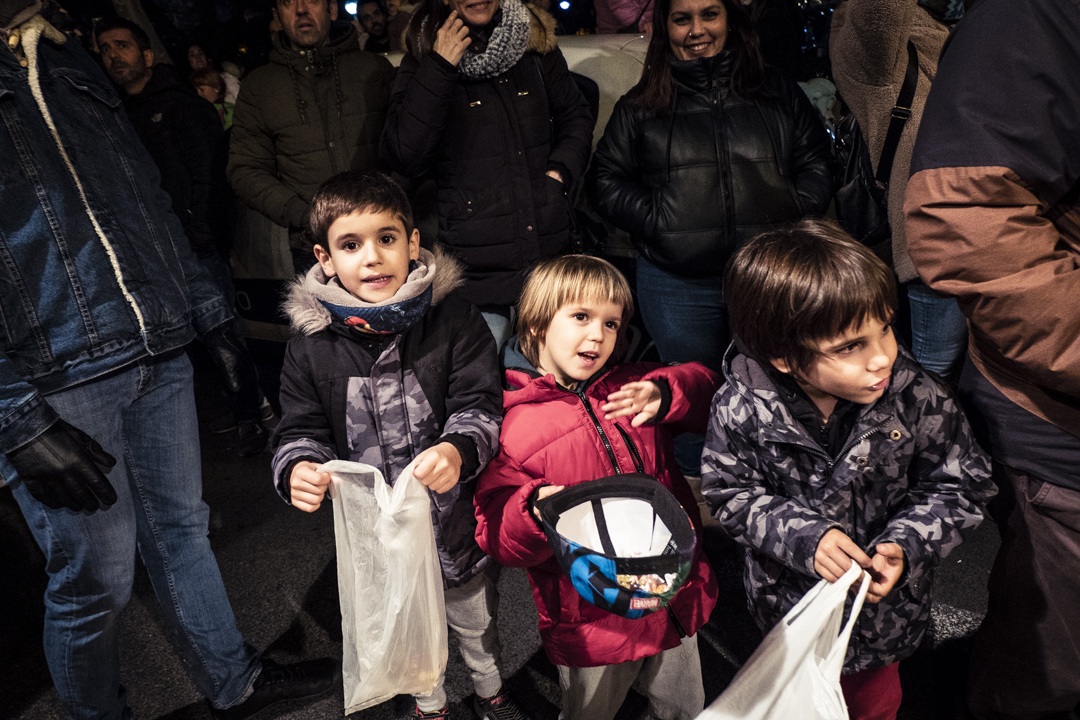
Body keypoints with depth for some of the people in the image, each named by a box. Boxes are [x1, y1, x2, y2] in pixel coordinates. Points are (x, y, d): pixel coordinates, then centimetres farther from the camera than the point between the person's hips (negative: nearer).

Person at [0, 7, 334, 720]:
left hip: (158, 352, 7)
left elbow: (152, 204, 18)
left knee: (182, 527, 18)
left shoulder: (72, 66, 15)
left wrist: (211, 316, 16)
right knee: (97, 577, 5)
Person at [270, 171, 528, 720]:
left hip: (458, 521, -1)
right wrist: (298, 469, -26)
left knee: (476, 621, 25)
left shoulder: (454, 320, -15)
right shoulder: (312, 342, -9)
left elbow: (480, 408, -16)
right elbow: (301, 431, -3)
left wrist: (458, 450, -37)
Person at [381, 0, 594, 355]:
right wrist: (439, 69, -17)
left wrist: (561, 170, 2)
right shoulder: (423, 60, -1)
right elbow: (405, 158, -15)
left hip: (551, 256, 3)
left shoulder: (536, 44, 7)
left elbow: (576, 115, 20)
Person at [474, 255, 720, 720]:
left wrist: (664, 394, -17)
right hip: (592, 625, -4)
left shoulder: (633, 389, -1)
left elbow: (706, 389, 3)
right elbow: (496, 537, -16)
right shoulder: (512, 427, -15)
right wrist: (534, 510, -37)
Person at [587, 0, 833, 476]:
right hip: (677, 285, -1)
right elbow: (607, 180, 7)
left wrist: (795, 217, -3)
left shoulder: (778, 94, 12)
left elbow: (815, 163, 14)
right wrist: (658, 222, -7)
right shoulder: (640, 107, 9)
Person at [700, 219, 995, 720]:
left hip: (884, 604, 1)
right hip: (789, 601, 0)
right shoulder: (740, 409, -27)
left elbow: (961, 485, -12)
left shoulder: (918, 397, -25)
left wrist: (903, 545, -26)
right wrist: (804, 537, -30)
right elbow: (731, 494, -16)